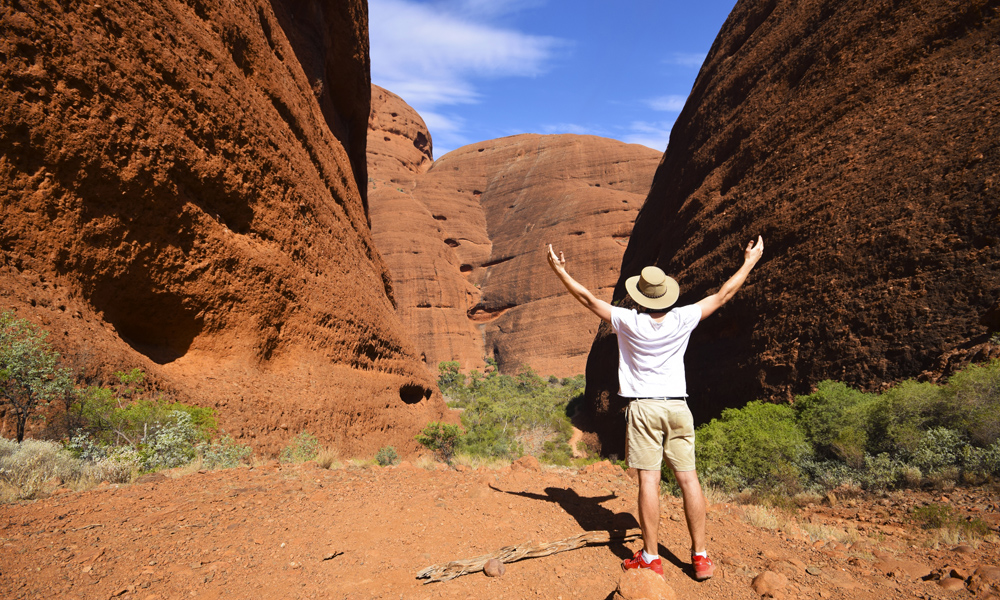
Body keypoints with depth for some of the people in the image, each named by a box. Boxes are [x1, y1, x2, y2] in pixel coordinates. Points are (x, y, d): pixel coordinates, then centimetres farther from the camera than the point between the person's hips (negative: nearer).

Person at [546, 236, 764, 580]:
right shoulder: (682, 320, -2)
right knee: (688, 478, 6)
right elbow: (722, 295, 10)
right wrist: (750, 262, 23)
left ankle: (651, 558, 4)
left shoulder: (629, 322, -8)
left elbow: (589, 299, 1)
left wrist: (560, 271, 11)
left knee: (649, 480, -2)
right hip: (677, 407, 3)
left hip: (643, 407, -3)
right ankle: (700, 557, 13)